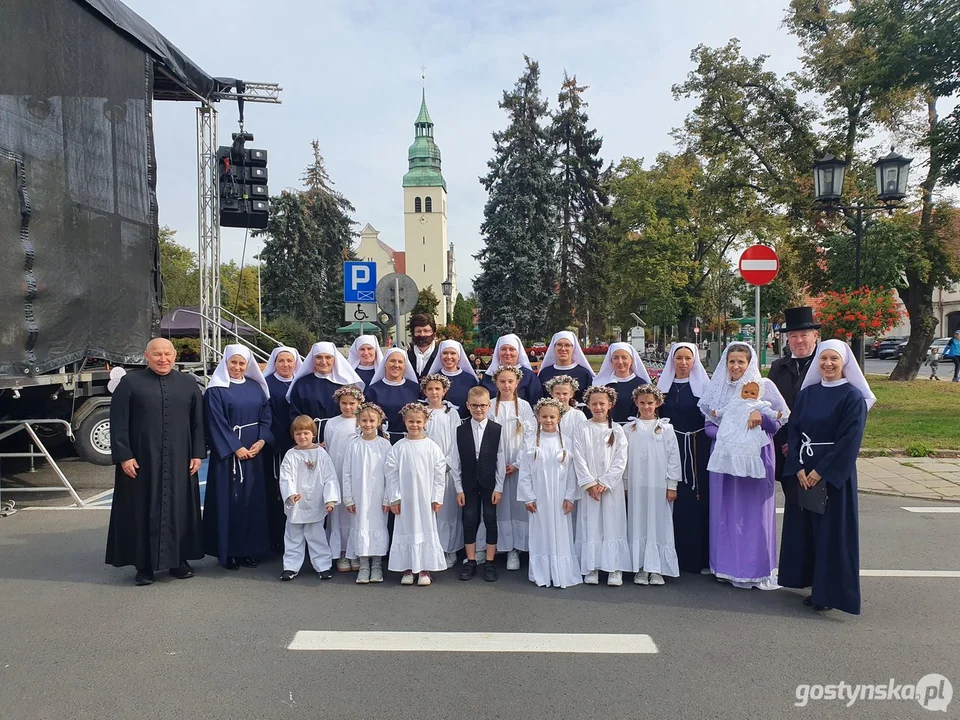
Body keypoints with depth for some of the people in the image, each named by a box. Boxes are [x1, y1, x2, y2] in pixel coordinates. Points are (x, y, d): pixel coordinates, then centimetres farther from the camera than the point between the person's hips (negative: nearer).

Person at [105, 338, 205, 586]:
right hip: (142, 460, -2)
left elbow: (198, 422, 7)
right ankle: (143, 564, 15)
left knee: (179, 508, 7)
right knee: (143, 510, 4)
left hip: (179, 461, 2)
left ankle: (179, 559, 20)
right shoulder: (130, 383, 0)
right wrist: (123, 455, -10)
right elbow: (118, 423, -3)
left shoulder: (188, 384, 7)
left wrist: (197, 454, 0)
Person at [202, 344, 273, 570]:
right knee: (229, 499, -2)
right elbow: (217, 423, -9)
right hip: (228, 453, -4)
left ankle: (249, 549, 15)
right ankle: (228, 552, 7)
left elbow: (266, 417, 8)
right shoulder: (216, 390, -4)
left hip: (254, 452, 5)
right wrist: (236, 448, -14)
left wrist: (261, 441, -8)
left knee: (253, 499, 7)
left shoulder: (256, 387, 10)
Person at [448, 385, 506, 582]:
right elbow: (454, 462, 1)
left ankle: (489, 563, 15)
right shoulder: (461, 430, -1)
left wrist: (498, 488, -6)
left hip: (490, 484, -1)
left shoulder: (497, 430, -5)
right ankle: (470, 562, 19)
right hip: (468, 485, 1)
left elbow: (501, 461, -3)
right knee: (469, 521, 7)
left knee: (490, 520, 5)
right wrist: (458, 488, -2)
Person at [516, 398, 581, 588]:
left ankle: (562, 574, 12)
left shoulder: (566, 442, -2)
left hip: (560, 497, 0)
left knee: (561, 534, 3)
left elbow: (571, 472, 1)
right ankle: (542, 574, 17)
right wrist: (528, 497, -3)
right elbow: (525, 472, 0)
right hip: (539, 498, 1)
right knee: (541, 534, 7)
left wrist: (570, 497, -3)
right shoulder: (531, 442, -1)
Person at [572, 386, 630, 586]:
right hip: (588, 486, 0)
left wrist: (604, 483, -11)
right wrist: (590, 483, -11)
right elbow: (579, 459, -3)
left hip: (612, 487, 0)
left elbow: (620, 461, -3)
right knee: (590, 526, 2)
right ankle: (591, 568, 10)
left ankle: (615, 569, 6)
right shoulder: (582, 430, 2)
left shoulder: (617, 430, 2)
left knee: (613, 525, 0)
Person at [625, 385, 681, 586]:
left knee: (659, 524, 1)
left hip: (659, 486, -1)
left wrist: (672, 485, -2)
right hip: (636, 485, 1)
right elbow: (624, 458, 7)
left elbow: (673, 458, 2)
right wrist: (625, 485, 4)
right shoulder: (629, 429, 6)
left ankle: (657, 569, 10)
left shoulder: (666, 429, 2)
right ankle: (640, 568, 11)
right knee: (638, 525, 4)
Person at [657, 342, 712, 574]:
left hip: (698, 450, -2)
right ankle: (675, 555, 11)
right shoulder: (663, 385, 9)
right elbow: (657, 417, 12)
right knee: (674, 501, 3)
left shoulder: (704, 384, 2)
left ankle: (699, 557, 10)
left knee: (699, 499, 1)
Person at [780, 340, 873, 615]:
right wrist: (799, 467, -8)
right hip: (802, 471, 5)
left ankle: (829, 591, 11)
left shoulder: (853, 397, -8)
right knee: (805, 527, 11)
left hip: (834, 473, -5)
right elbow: (794, 430, 4)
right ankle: (813, 583, 25)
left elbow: (850, 440, -14)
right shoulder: (806, 394, 7)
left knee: (832, 529, 0)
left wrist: (821, 471, -16)